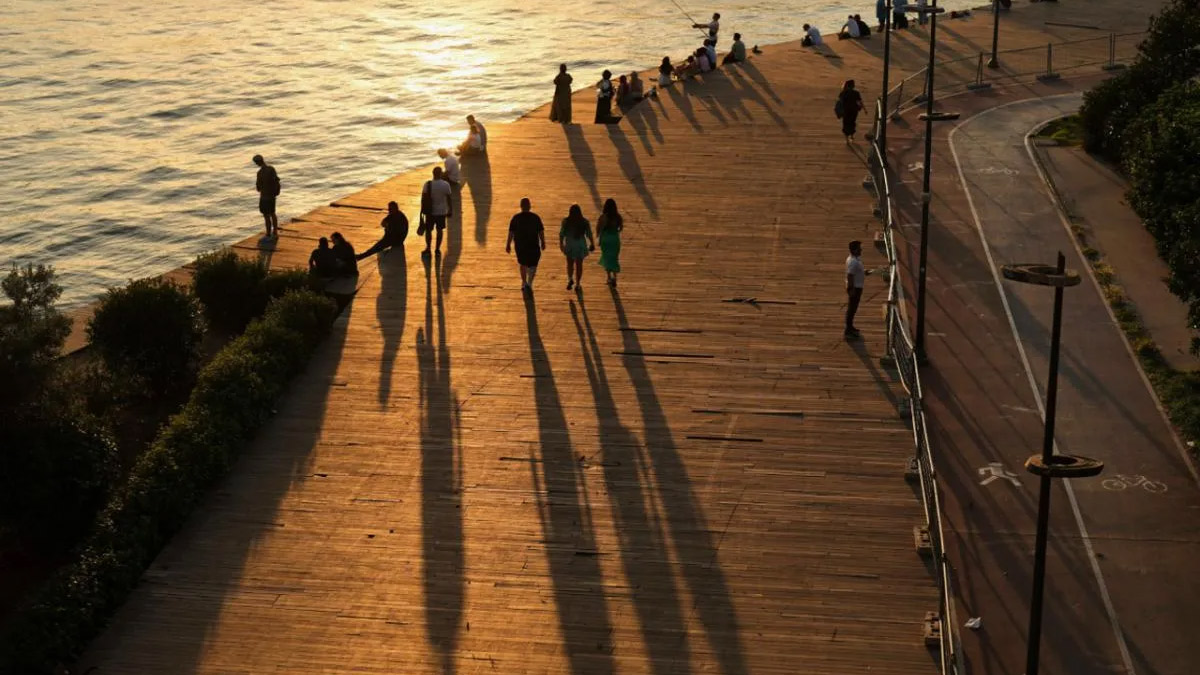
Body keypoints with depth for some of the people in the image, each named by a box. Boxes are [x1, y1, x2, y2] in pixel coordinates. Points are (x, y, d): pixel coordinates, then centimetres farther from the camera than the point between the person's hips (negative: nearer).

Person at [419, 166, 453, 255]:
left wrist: (422, 211, 1)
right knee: (439, 230, 14)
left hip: (430, 212, 0)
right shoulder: (446, 185, -11)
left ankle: (428, 249, 15)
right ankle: (437, 249, 16)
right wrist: (450, 210, 6)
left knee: (428, 230, 14)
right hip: (441, 212, 0)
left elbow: (423, 199, -8)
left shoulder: (427, 184, -11)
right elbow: (449, 199, -6)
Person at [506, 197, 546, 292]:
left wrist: (508, 245, 1)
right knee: (532, 265, 10)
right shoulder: (536, 217, -8)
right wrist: (543, 243, 11)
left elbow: (511, 233, -7)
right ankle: (529, 283, -8)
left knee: (523, 264, 23)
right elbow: (541, 232, -3)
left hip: (520, 245, 2)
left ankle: (524, 283, 33)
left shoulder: (516, 218, -8)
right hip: (533, 245, -2)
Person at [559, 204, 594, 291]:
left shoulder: (565, 221, -9)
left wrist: (561, 243, 8)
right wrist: (592, 244, 11)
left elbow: (561, 234, -6)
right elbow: (589, 234, -2)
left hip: (569, 245, 0)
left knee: (570, 264, 21)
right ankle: (577, 284, 14)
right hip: (581, 246, 0)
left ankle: (570, 279, 5)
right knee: (579, 264, 11)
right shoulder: (585, 222, -8)